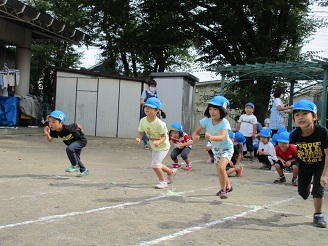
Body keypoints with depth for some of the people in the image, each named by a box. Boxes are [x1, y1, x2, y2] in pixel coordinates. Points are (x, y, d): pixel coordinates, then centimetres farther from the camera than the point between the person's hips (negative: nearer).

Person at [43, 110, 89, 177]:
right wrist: (47, 134, -36)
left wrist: (81, 132, 0)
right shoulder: (54, 131, -19)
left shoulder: (67, 128, -37)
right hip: (72, 143, 9)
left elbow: (77, 125, -21)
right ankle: (84, 170, 41)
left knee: (69, 149, -31)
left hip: (81, 140, -9)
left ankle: (75, 166, -12)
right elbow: (50, 140, -15)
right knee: (75, 158, 18)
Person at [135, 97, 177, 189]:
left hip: (163, 146, -8)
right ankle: (171, 172, 48)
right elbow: (141, 133, -5)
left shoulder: (159, 123, -31)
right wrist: (138, 138, -27)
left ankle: (162, 181, 6)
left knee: (155, 164, -18)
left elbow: (164, 137, -24)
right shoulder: (143, 121, -13)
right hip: (154, 147, 8)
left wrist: (158, 142, -44)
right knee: (156, 164, 21)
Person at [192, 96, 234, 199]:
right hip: (216, 148, 6)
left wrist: (211, 137, -64)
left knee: (220, 167, -26)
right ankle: (228, 186, 48)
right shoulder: (206, 120, -17)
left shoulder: (224, 123, -30)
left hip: (226, 148, -6)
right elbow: (196, 131, -16)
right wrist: (195, 137, -40)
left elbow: (222, 137, -46)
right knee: (220, 169, 21)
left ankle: (223, 189, -6)